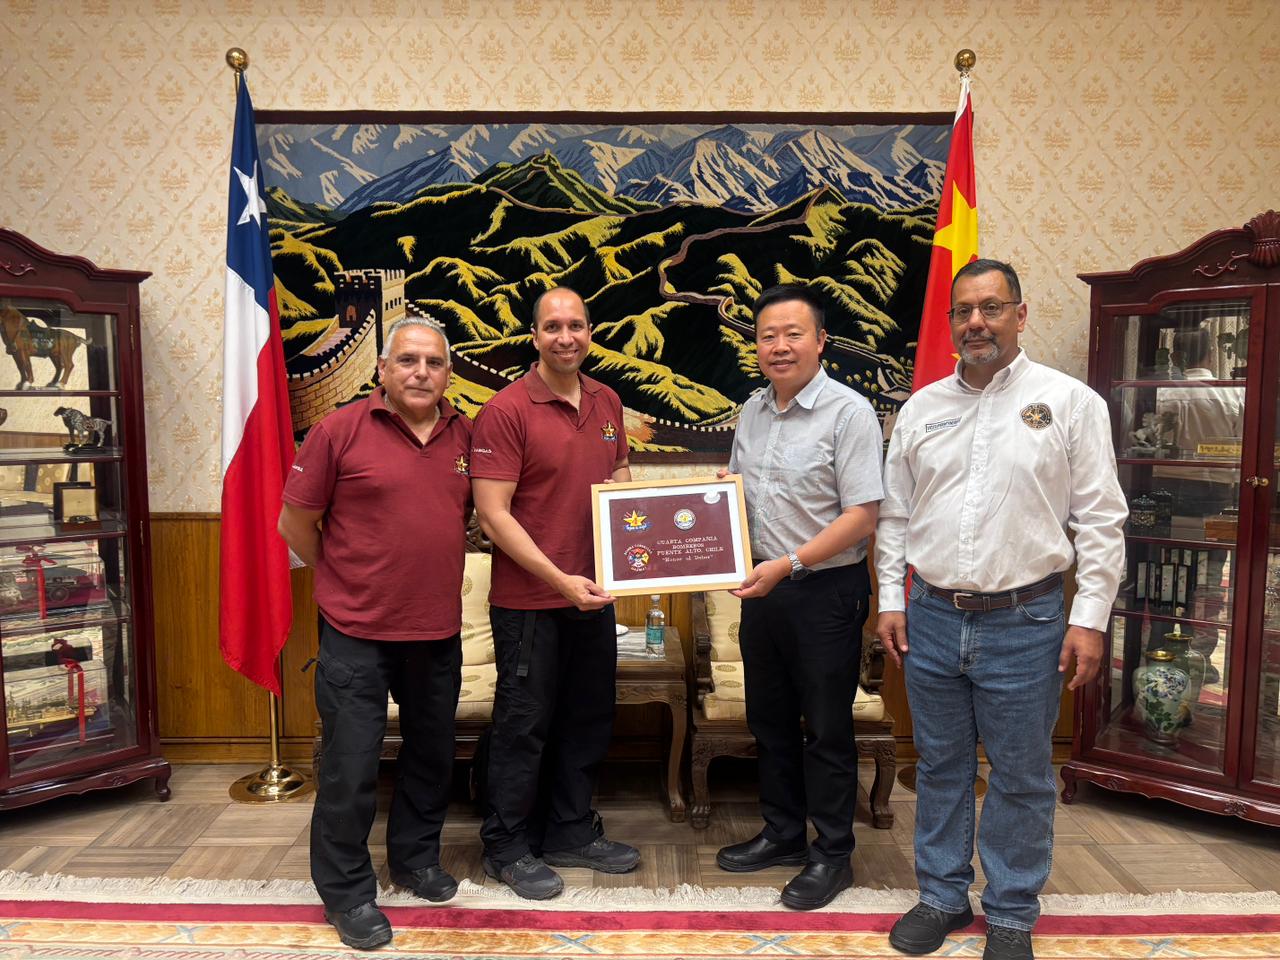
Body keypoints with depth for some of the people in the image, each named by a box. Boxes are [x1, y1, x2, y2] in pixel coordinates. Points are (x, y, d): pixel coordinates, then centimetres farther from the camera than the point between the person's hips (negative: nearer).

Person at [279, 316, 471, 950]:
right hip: (357, 633, -4)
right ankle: (347, 892, 25)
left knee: (431, 754, 19)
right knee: (350, 766, 4)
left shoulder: (465, 436, 3)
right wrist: (344, 580, 4)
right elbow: (295, 522, -3)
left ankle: (417, 858, 41)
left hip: (439, 630, 5)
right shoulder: (339, 430, -10)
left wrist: (434, 570, 10)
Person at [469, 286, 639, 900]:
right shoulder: (506, 410, -13)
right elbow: (493, 515, -17)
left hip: (593, 594, 7)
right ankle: (508, 848, 27)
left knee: (588, 721, 17)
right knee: (524, 724, 7)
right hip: (528, 599, -6)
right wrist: (559, 579, -22)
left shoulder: (607, 403, 6)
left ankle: (572, 833, 36)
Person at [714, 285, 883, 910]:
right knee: (770, 720, 17)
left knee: (826, 729, 6)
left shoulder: (848, 412, -13)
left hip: (826, 592, -7)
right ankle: (782, 834, 35)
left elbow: (862, 514, -18)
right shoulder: (751, 412, 8)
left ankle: (832, 854, 24)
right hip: (762, 587, 7)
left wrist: (788, 564, -23)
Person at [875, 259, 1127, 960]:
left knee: (1021, 778, 10)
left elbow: (1101, 520, -4)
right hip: (931, 618, 3)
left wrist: (1090, 618, -8)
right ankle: (942, 897, 33)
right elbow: (895, 515, 10)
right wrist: (892, 601, 6)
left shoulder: (1070, 403, -3)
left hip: (1024, 622, -3)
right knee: (940, 768, 15)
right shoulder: (921, 409, 7)